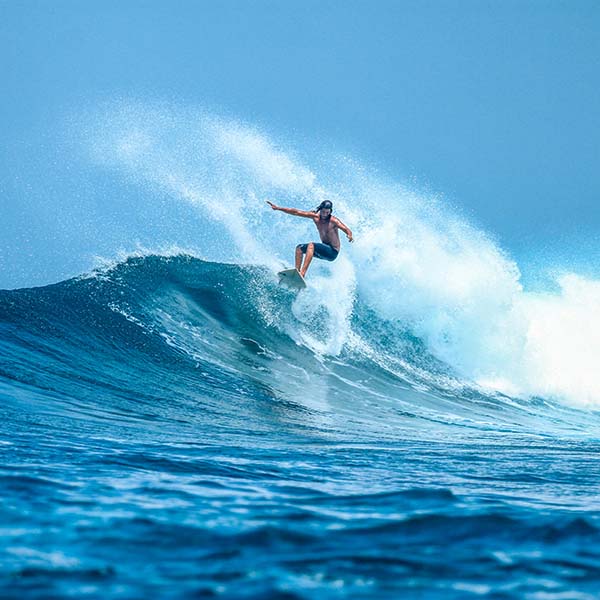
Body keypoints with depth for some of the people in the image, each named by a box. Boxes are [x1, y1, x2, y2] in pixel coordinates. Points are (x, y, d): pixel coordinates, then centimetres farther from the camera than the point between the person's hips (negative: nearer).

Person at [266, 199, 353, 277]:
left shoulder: (333, 221, -15)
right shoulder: (315, 217, 1)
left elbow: (347, 230, -23)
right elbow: (296, 212, 1)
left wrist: (349, 235, -48)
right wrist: (278, 208, -1)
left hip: (333, 252, -8)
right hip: (325, 250, 8)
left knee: (311, 245, -29)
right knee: (299, 248, 10)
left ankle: (302, 273, -40)